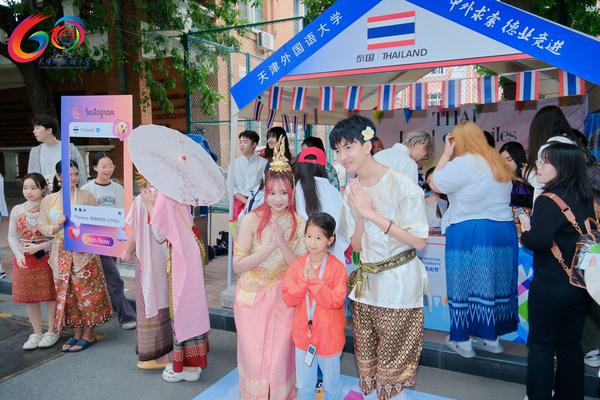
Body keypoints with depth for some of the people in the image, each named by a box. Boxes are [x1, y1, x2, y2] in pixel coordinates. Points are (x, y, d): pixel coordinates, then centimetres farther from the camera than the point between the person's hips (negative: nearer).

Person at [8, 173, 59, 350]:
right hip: (24, 260, 4)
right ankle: (37, 333, 27)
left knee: (50, 295, 5)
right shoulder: (17, 210, 4)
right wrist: (19, 254, -10)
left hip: (47, 258, -4)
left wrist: (39, 247, -20)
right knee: (29, 296, 12)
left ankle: (52, 331, 22)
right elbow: (12, 236, 5)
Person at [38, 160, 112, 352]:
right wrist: (57, 227, -15)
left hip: (83, 252, -3)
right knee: (67, 294, 9)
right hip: (61, 254, 4)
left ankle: (88, 335, 13)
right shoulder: (48, 200, 8)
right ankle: (76, 334, 22)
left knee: (86, 293, -1)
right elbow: (42, 226, 4)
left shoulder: (86, 196, -2)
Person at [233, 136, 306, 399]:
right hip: (252, 296, -1)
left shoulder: (299, 224, -5)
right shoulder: (252, 220, -12)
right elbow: (237, 266, -12)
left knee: (280, 356, 6)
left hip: (283, 298, 1)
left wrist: (282, 244, -21)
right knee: (253, 356, 9)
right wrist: (269, 246, -21)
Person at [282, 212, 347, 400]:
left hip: (329, 335, -3)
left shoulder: (337, 267, -15)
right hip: (303, 333, 3)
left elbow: (336, 300, -21)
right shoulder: (297, 265, -4)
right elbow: (288, 298, -7)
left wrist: (315, 280, -26)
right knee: (303, 385, 20)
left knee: (332, 384, 18)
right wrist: (304, 280, -22)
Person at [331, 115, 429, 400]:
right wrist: (358, 214, -15)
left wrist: (372, 213, -22)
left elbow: (419, 241, -18)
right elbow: (357, 245, 3)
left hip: (398, 283, -5)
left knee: (392, 366, 9)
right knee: (366, 359, 18)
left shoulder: (401, 185, -16)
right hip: (366, 282, 5)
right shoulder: (352, 190, 2)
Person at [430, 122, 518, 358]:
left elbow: (435, 184, -7)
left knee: (466, 284, 3)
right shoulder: (499, 164, 13)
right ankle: (491, 338, 24)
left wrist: (446, 153, -2)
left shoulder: (463, 163, -13)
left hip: (469, 234, -7)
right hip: (504, 230, 7)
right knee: (493, 284, 13)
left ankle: (462, 341, 12)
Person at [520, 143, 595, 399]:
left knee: (541, 344, 6)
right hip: (579, 284, 7)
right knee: (570, 345, 17)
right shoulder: (587, 199, 5)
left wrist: (525, 231, -7)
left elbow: (538, 241, -28)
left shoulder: (549, 200, -18)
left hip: (550, 286, -7)